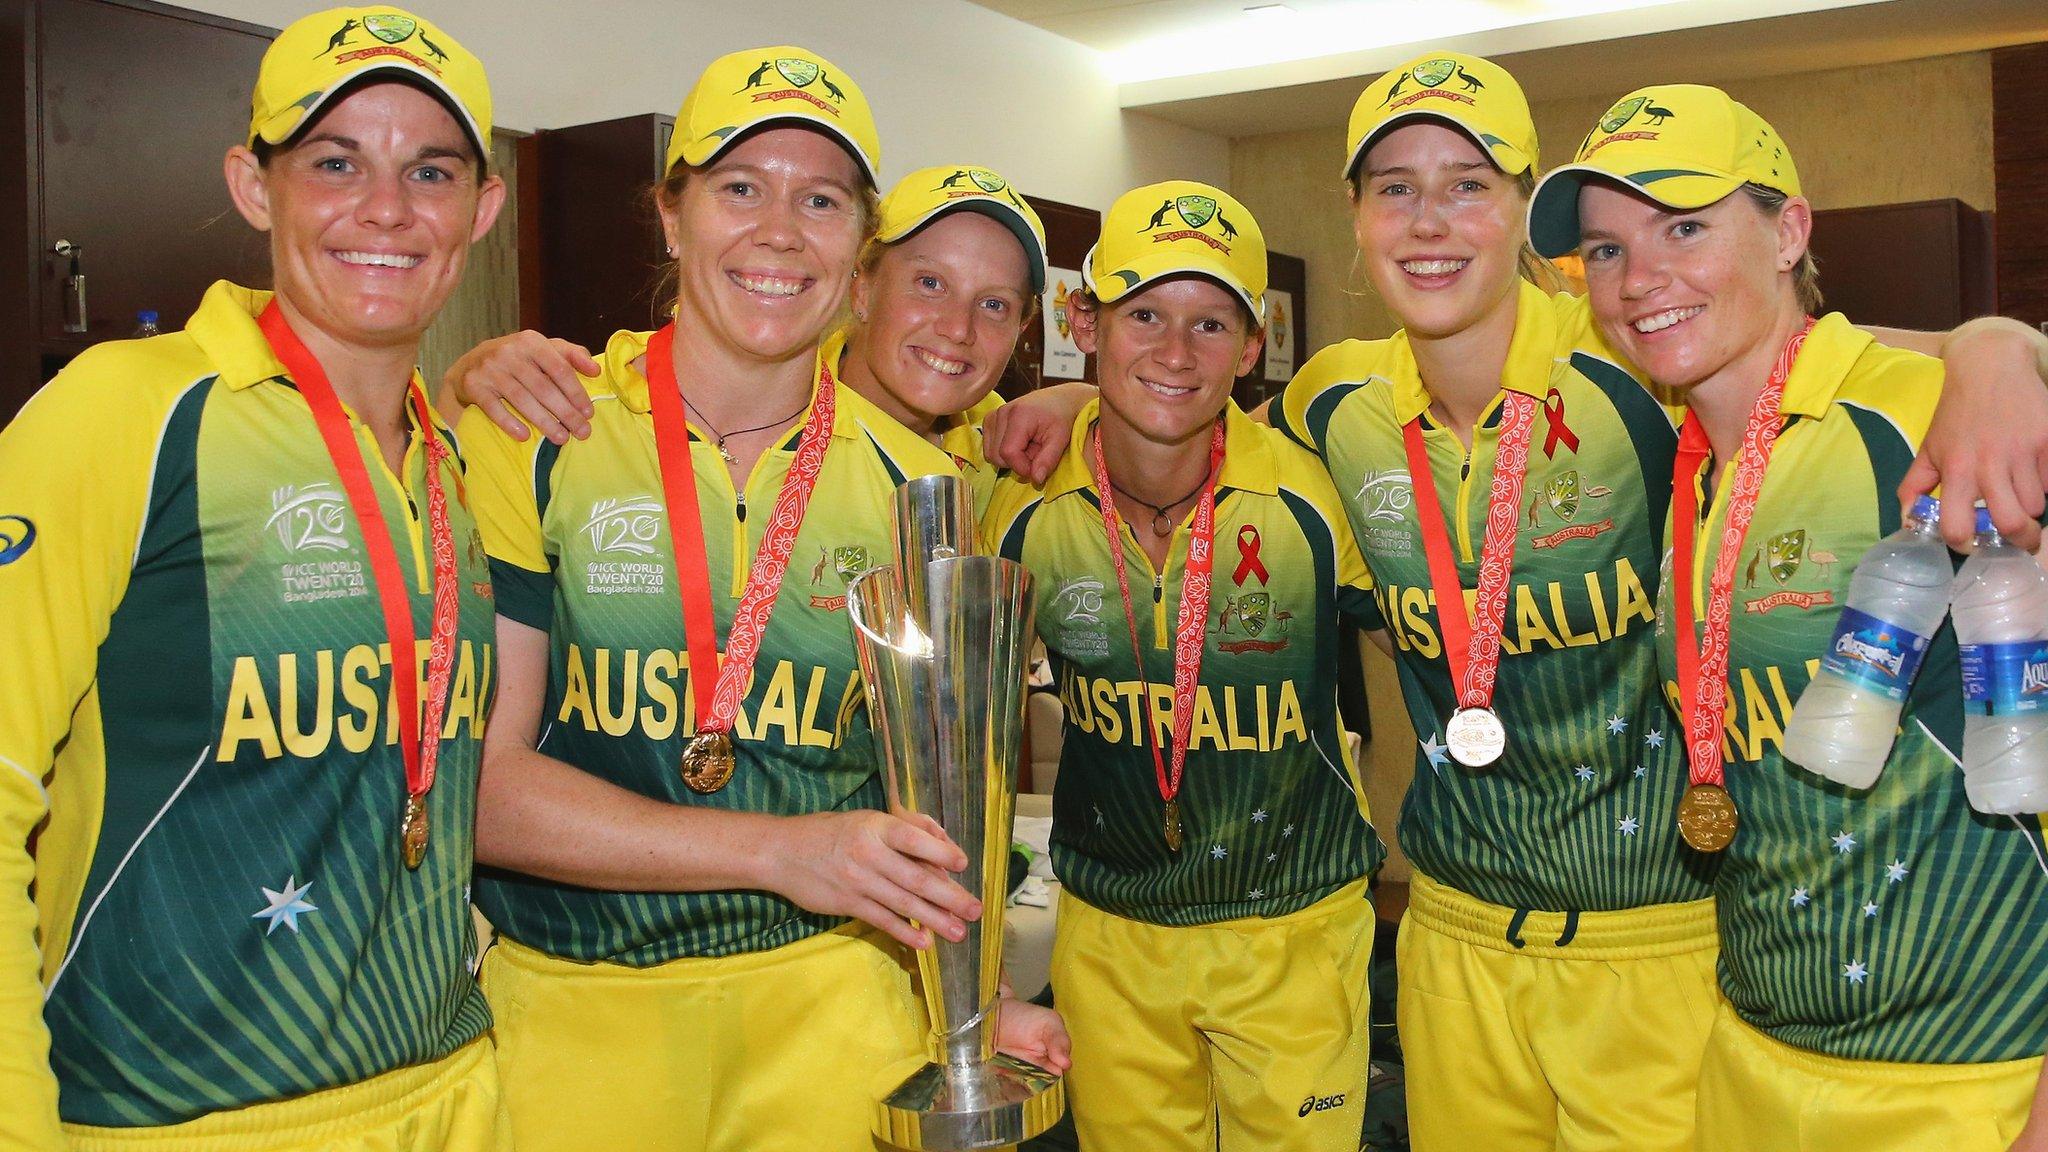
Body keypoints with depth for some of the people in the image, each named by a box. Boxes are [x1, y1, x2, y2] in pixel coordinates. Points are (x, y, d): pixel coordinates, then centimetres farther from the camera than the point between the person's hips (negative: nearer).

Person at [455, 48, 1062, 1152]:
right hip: (564, 1000, -1)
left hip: (824, 995, 2)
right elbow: (476, 780, -12)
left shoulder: (916, 485, 0)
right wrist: (782, 852, -20)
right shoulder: (530, 436, -8)